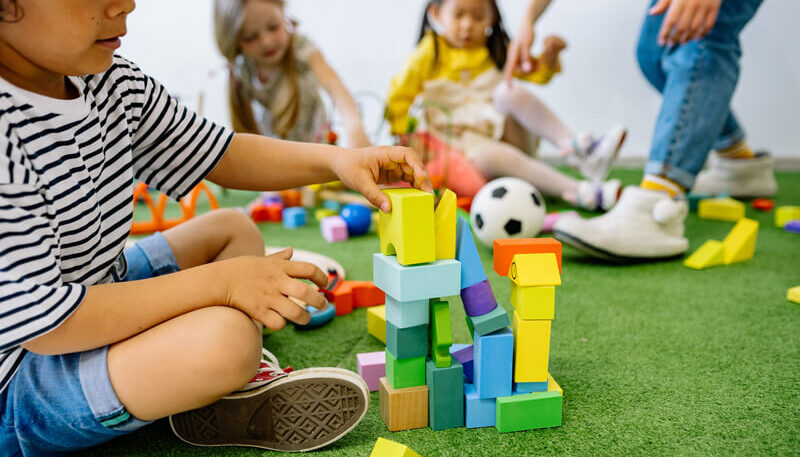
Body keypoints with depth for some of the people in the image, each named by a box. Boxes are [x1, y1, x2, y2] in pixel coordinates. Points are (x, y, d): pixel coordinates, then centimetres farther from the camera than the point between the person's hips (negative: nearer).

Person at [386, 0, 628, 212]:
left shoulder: (495, 51, 9)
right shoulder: (429, 55, -1)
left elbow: (537, 73, 8)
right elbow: (400, 95, 2)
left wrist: (550, 53, -12)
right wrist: (401, 135, -4)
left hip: (499, 129, 4)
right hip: (463, 138, -3)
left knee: (511, 93, -28)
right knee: (486, 157, -40)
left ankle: (575, 147, -39)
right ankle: (580, 192, -51)